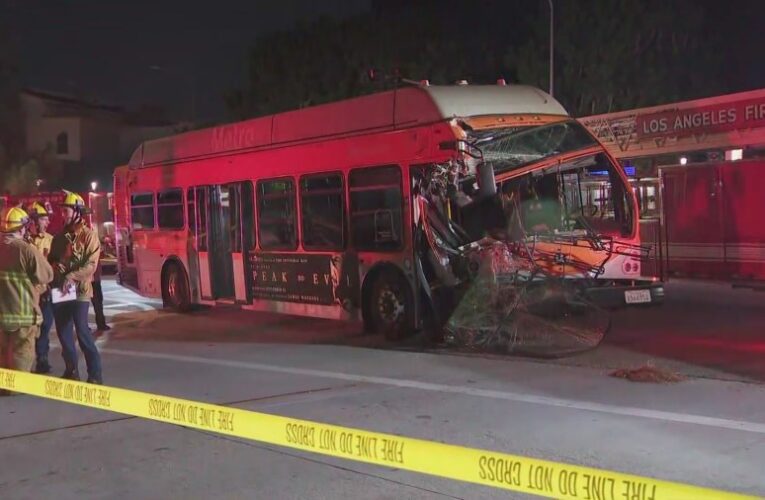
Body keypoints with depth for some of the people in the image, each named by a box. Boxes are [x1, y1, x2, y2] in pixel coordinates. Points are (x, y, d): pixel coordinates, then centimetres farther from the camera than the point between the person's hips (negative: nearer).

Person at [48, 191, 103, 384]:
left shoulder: (88, 235, -6)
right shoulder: (59, 237, 13)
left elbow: (91, 265, -14)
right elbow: (51, 260, 19)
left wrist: (71, 277, -25)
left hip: (80, 291, -6)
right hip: (60, 291, 6)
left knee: (82, 332, -10)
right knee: (63, 332, 10)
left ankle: (95, 374, -5)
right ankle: (71, 370, 22)